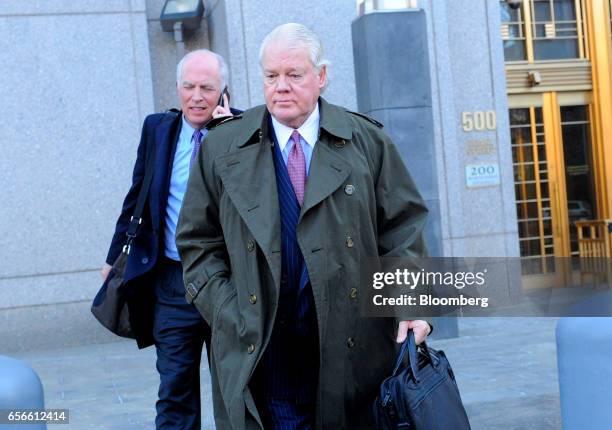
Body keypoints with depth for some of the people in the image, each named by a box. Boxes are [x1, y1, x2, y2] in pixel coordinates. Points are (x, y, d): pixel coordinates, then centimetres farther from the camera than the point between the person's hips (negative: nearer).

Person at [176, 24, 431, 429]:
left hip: (353, 343, 1)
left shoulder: (367, 141, 4)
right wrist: (229, 317, -4)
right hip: (259, 347, 0)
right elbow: (199, 243, 6)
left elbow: (402, 229, 4)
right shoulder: (222, 148, 5)